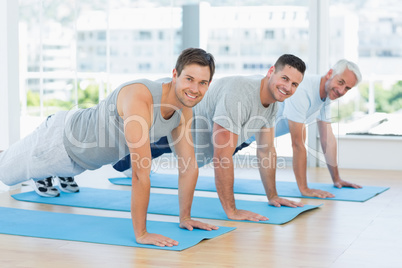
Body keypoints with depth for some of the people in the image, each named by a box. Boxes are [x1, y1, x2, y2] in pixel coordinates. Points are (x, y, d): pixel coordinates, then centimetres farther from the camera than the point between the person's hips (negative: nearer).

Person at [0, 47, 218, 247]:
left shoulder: (184, 110, -19)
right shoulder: (139, 98, -44)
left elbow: (189, 166, -8)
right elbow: (141, 173, -44)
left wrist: (185, 218, -6)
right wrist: (140, 234, -42)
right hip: (63, 140, -7)